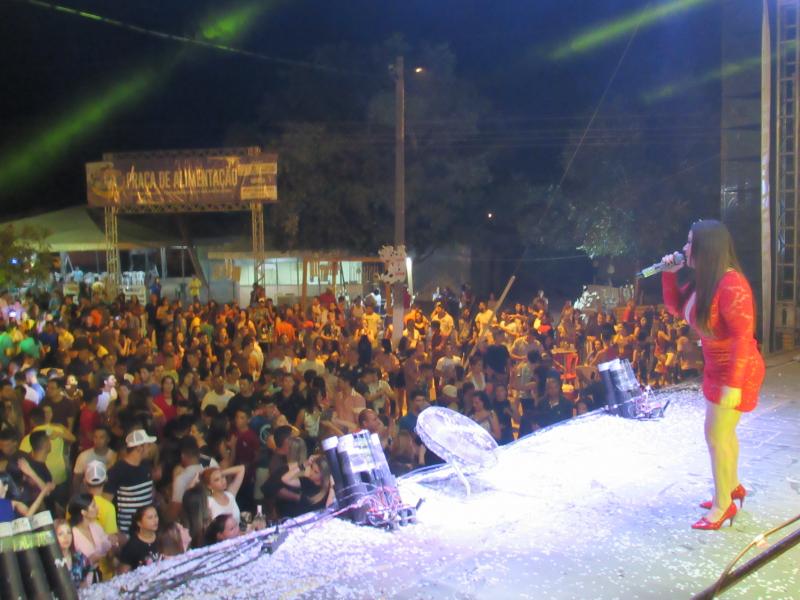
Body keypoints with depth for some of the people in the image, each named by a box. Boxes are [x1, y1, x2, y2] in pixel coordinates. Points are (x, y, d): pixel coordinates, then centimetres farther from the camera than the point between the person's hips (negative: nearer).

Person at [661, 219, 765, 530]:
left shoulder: (730, 284, -27)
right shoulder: (702, 281, 1)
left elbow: (743, 336, -29)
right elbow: (676, 308, 15)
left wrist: (733, 384, -30)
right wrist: (669, 274, 0)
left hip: (736, 372, -9)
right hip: (716, 368, 9)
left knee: (717, 435, -2)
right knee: (722, 432, 21)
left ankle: (723, 505, 14)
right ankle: (733, 487, 40)